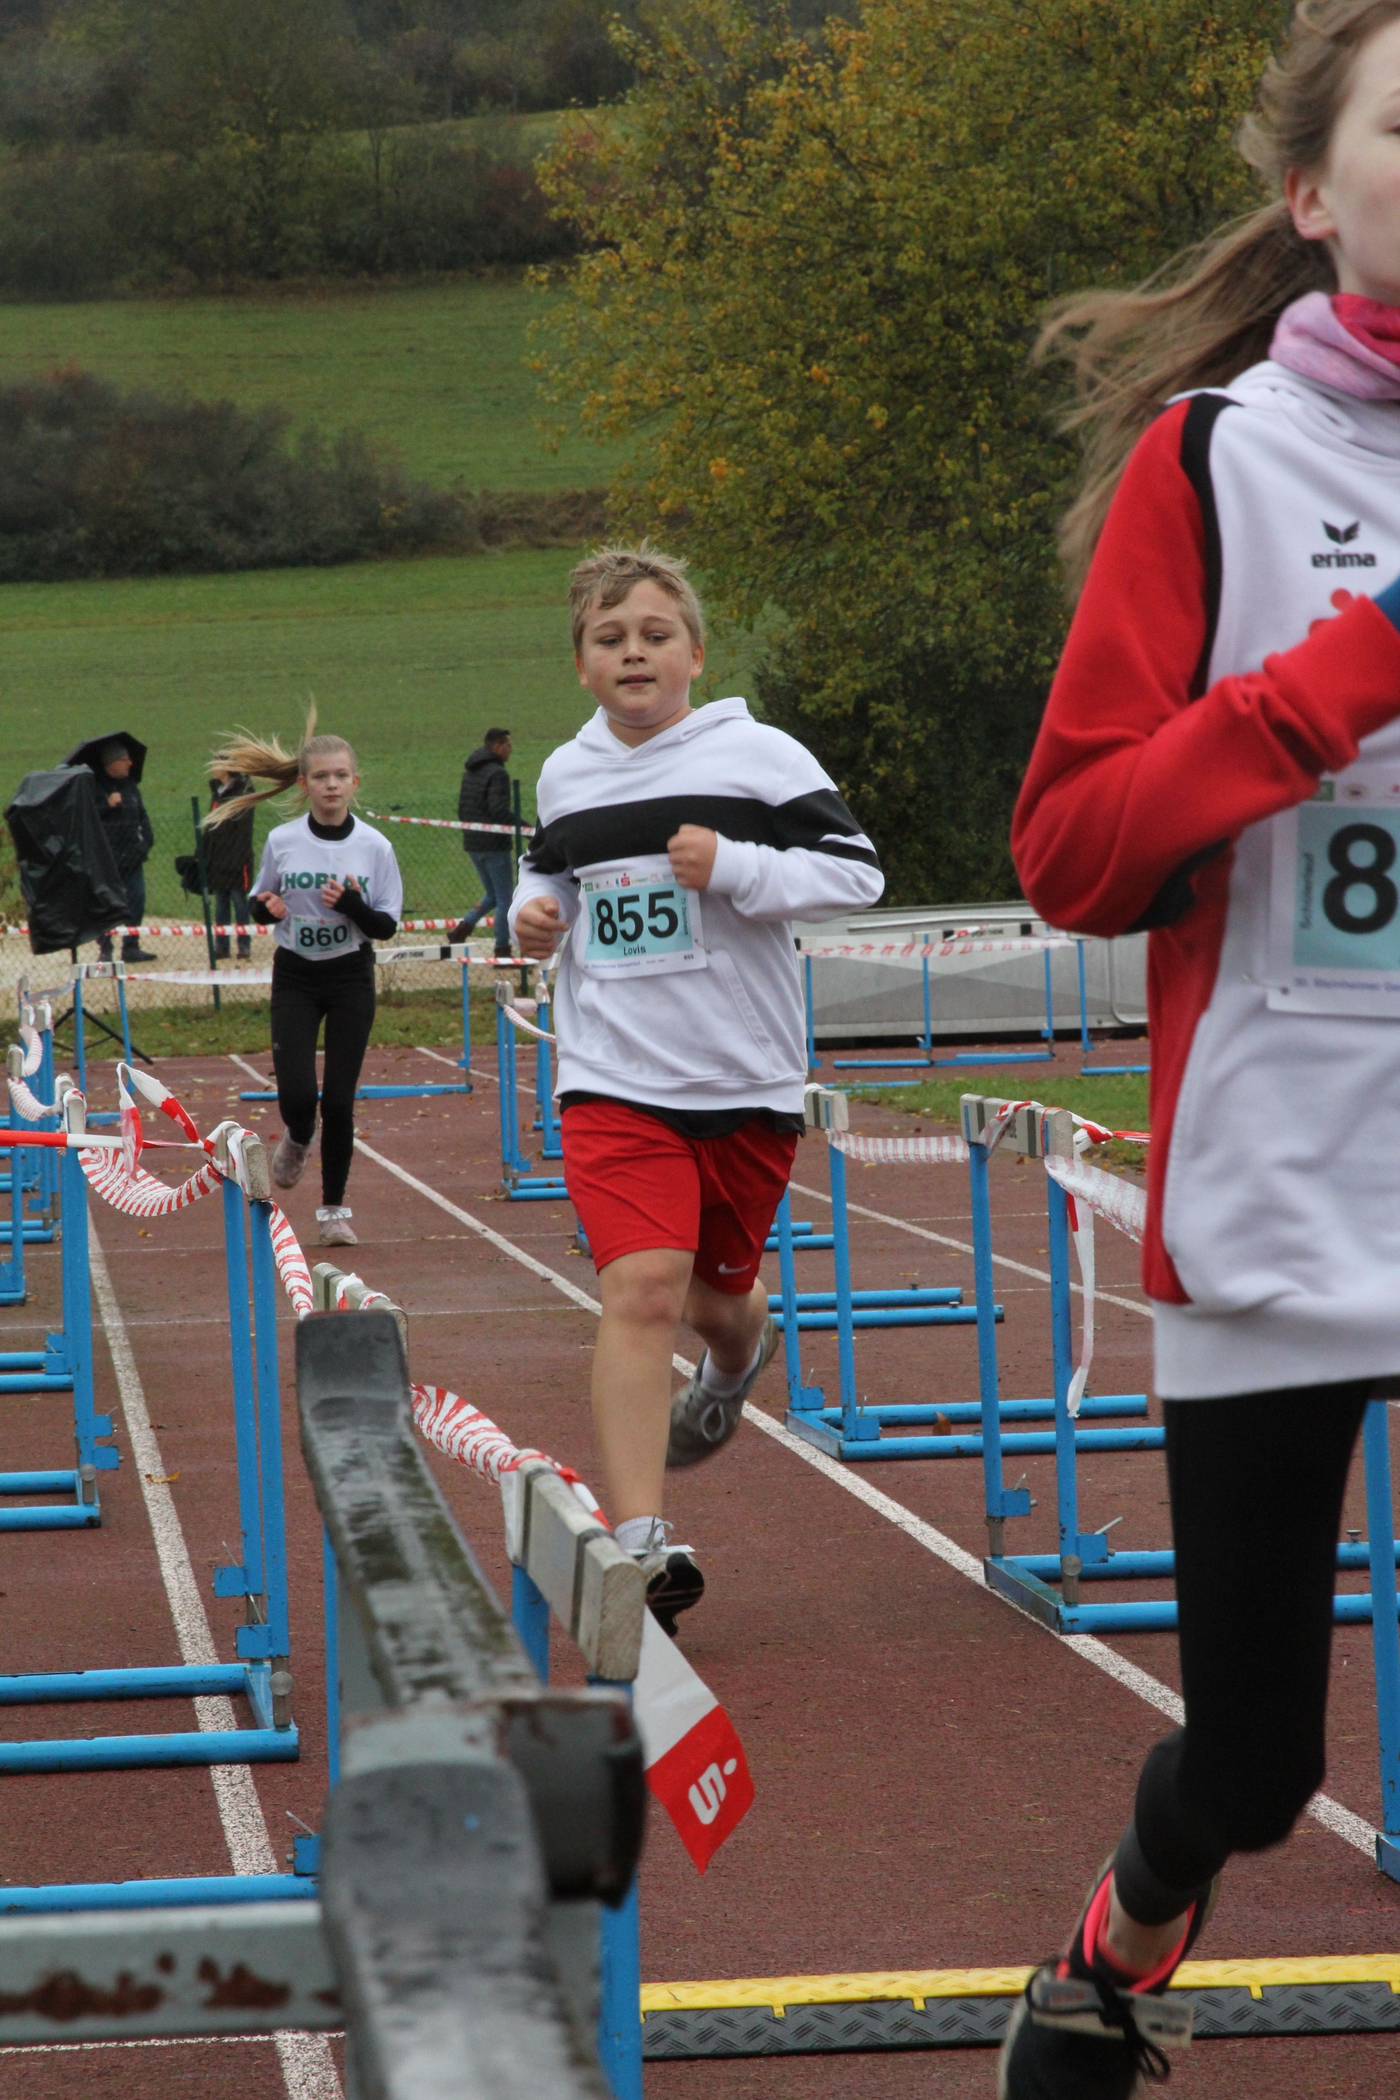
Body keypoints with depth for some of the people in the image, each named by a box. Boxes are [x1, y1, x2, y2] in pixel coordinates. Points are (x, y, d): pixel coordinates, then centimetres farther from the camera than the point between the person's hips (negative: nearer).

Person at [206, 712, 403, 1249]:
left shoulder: (374, 846, -5)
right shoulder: (281, 841, -3)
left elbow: (387, 925, -2)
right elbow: (257, 904, 9)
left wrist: (352, 904, -21)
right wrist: (266, 906, -14)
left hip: (351, 981, 0)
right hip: (295, 978, 0)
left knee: (339, 1099, -2)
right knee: (296, 1092, -12)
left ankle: (334, 1208, 13)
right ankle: (298, 1139, 26)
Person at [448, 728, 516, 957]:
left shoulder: (469, 772, 14)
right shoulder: (497, 773, -14)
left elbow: (461, 809, 18)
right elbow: (500, 811, -24)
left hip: (472, 843, 8)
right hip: (494, 844, -8)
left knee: (492, 895, 19)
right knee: (505, 898, 0)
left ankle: (465, 926, 2)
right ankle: (502, 950, 0)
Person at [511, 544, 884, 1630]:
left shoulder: (760, 756, -5)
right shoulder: (567, 774, 9)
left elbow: (858, 871, -7)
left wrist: (734, 868, -20)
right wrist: (533, 913, 6)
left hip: (749, 1085, -1)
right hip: (615, 1082, 1)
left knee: (716, 1291, 16)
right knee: (640, 1288, -18)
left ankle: (739, 1344, 57)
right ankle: (642, 1541, -22)